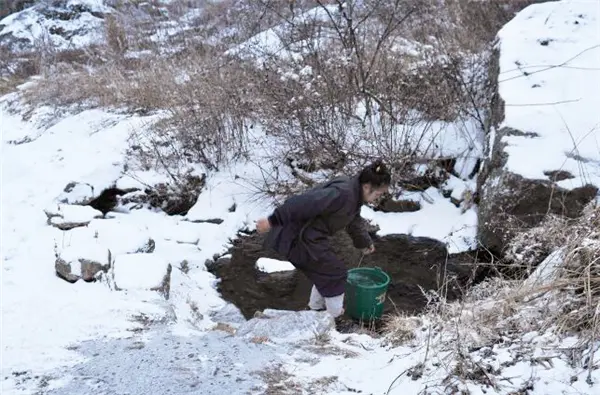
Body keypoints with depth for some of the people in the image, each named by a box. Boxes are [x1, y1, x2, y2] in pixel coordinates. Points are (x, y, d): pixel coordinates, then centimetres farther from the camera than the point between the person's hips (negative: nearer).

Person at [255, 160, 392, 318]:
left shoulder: (354, 193, 9)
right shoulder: (343, 193, -25)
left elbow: (354, 220, 30)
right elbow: (304, 203, -31)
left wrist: (364, 242, 39)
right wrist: (272, 221, -31)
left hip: (308, 237, 10)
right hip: (300, 238, -10)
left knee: (325, 270, 23)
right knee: (335, 273, 4)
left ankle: (316, 308, 39)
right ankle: (335, 316, 19)